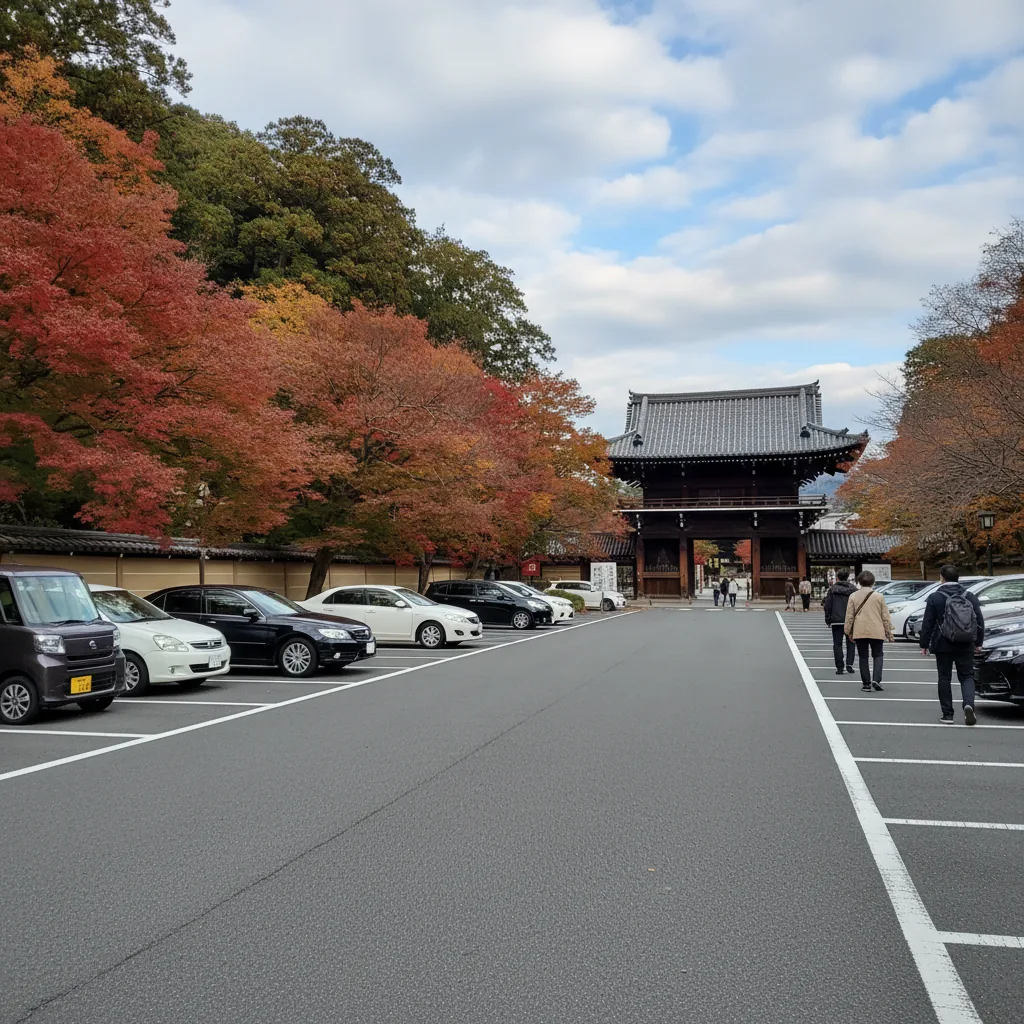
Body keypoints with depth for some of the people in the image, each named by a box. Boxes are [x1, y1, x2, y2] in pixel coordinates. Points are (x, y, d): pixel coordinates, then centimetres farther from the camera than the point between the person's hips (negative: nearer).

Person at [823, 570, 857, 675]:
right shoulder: (853, 589, 3)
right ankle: (849, 664, 1)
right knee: (850, 643, 12)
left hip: (836, 621, -1)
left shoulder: (832, 589, -1)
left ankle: (839, 667, 2)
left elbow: (827, 606, -1)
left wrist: (828, 620, 6)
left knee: (837, 644, 4)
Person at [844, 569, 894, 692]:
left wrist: (848, 631, 11)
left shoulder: (853, 597, -1)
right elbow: (885, 616, 1)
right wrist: (889, 632, 9)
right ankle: (876, 679, -6)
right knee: (877, 655, 12)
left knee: (863, 657, 9)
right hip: (876, 631, -1)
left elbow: (849, 616, 1)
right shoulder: (879, 596, -3)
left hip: (859, 632, 1)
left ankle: (866, 683, 9)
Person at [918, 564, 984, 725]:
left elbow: (927, 623, -7)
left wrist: (924, 644, 1)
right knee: (967, 676, 10)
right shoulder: (970, 597, 3)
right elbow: (980, 621, 7)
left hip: (943, 645, -2)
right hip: (965, 646, 2)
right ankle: (969, 704, -15)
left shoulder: (934, 597, -7)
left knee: (944, 678, 6)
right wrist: (978, 642, 17)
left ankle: (947, 714, 7)